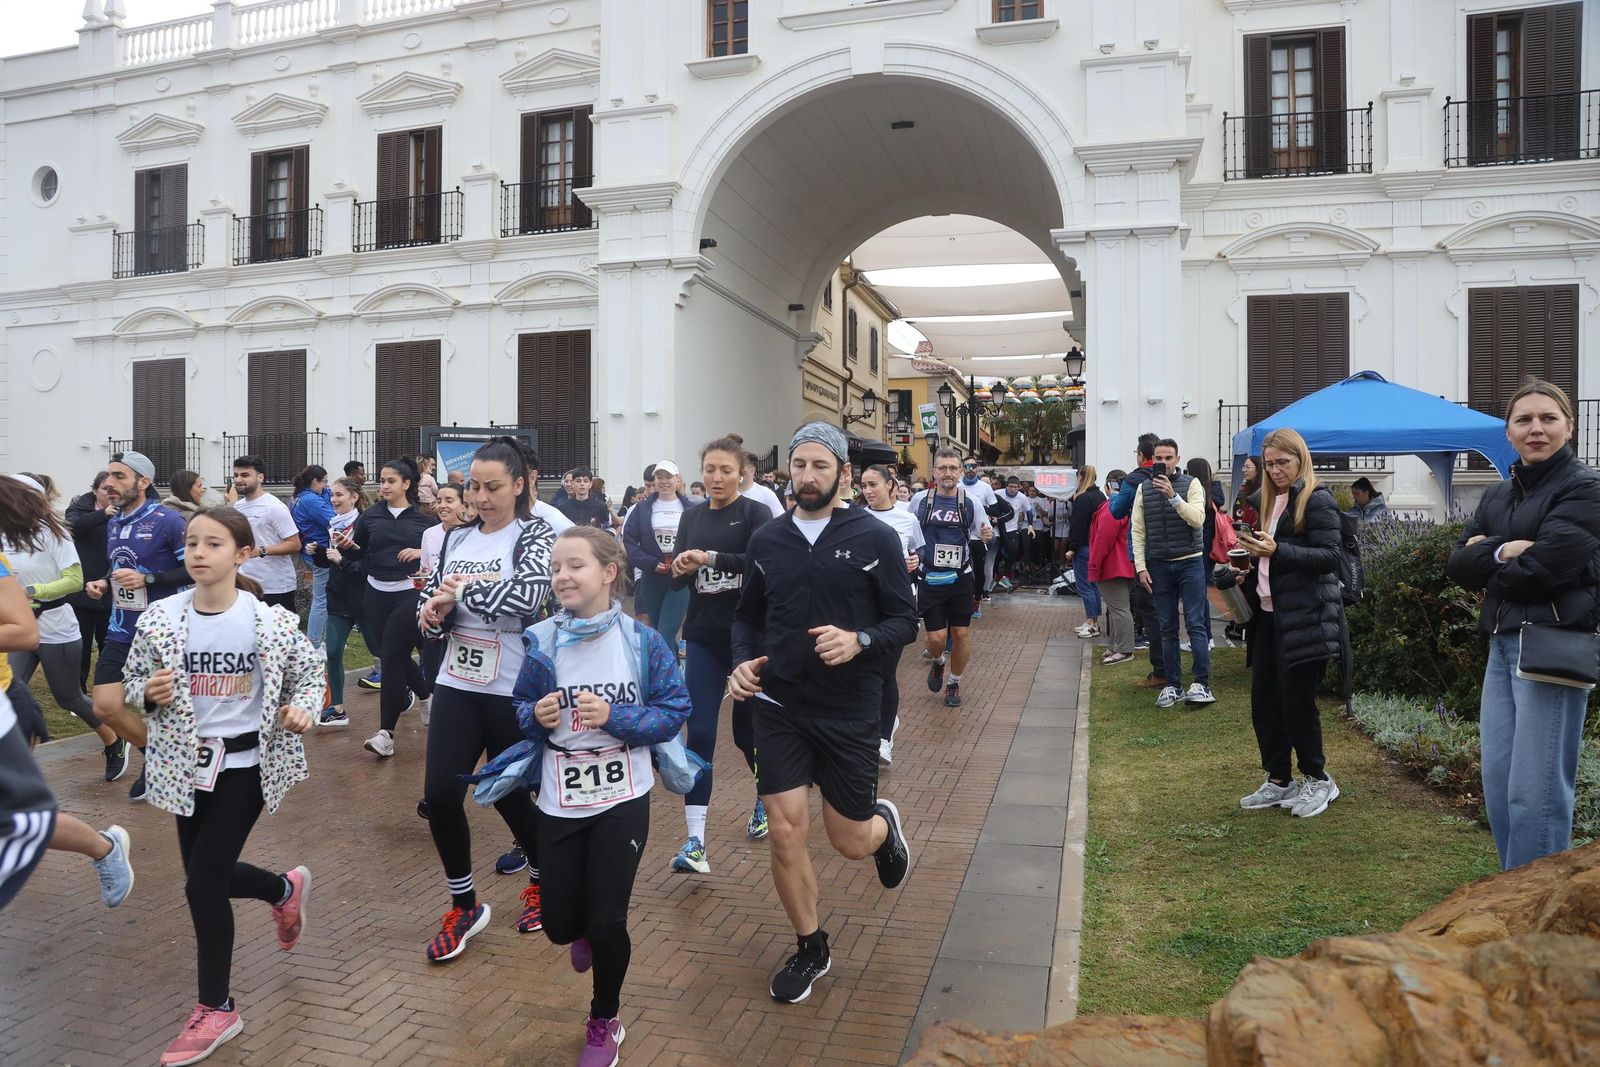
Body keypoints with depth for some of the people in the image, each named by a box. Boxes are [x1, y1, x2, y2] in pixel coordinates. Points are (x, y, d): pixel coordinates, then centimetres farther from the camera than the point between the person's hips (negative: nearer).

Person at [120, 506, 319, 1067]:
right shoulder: (159, 619, -7)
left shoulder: (271, 621, -14)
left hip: (244, 764, -4)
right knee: (209, 874, 16)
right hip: (187, 764, 4)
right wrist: (149, 694, -16)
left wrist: (302, 708, -18)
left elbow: (309, 671, 0)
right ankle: (286, 889, 49)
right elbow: (134, 683, 6)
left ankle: (215, 1010, 16)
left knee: (203, 883, -3)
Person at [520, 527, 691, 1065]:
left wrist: (614, 717, -23)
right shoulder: (542, 642, -7)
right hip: (559, 802, 2)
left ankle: (604, 1024, 32)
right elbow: (520, 709, 5)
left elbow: (675, 712, -9)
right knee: (560, 925, 9)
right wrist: (537, 716, -18)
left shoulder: (643, 642, -13)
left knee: (606, 921, 3)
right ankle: (590, 933, 49)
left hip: (622, 801, -2)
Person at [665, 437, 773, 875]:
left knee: (747, 728, 12)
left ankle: (766, 798, 41)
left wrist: (710, 557, -29)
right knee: (699, 735, -4)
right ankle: (695, 842, 0)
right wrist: (681, 568, -16)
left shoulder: (756, 513, -6)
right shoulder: (691, 517, 8)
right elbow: (677, 580, 6)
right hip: (703, 638, 3)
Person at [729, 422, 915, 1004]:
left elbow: (906, 619, -5)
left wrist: (860, 641, -24)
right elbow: (747, 617, 12)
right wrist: (743, 661, -7)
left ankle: (884, 824, 47)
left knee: (851, 842, 8)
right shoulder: (767, 540, 2)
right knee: (785, 834, -1)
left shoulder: (874, 538, -7)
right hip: (778, 707, 2)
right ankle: (810, 948, 25)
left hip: (849, 711, -2)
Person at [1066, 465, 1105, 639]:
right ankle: (1092, 622, 19)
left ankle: (1092, 624, -3)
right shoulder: (1101, 496, 10)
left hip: (1084, 547, -9)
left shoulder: (1083, 499, -16)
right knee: (1093, 585, 13)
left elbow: (1078, 526, -19)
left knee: (1085, 586, -4)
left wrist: (1072, 548, -14)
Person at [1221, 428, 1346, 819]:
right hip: (1269, 613, 8)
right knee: (1264, 700, 8)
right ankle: (1278, 781, 21)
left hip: (1304, 616, -8)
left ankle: (1318, 779, 19)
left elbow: (1329, 555, -16)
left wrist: (1276, 551, -25)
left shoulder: (1317, 500, -8)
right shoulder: (1271, 499, 16)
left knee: (1296, 700, 0)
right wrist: (1248, 570, 5)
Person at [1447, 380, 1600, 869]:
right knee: (1498, 783, 12)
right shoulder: (1499, 495, 15)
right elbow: (1458, 565, 6)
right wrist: (1502, 550, -12)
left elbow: (1542, 568, -16)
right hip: (1503, 645, 8)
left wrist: (1485, 561, 0)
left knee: (1535, 791, -5)